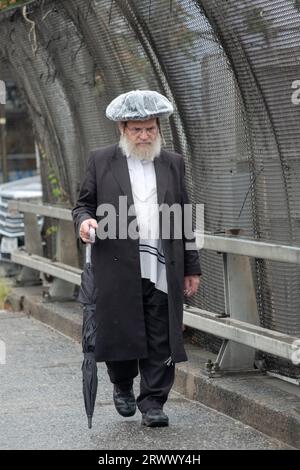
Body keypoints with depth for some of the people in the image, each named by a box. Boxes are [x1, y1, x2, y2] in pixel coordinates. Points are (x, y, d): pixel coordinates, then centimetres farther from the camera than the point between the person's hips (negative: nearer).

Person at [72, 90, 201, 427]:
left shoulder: (173, 164, 13)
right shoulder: (101, 161, 7)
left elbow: (183, 219, 15)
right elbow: (83, 204, 8)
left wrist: (191, 267, 13)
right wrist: (83, 220, -17)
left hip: (163, 271, 2)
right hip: (118, 269, -1)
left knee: (160, 340, -1)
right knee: (119, 333, 3)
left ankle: (153, 402, 9)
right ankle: (122, 387, 29)